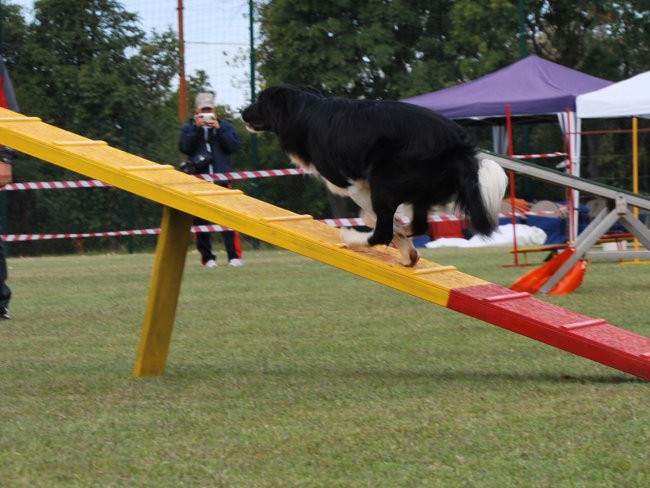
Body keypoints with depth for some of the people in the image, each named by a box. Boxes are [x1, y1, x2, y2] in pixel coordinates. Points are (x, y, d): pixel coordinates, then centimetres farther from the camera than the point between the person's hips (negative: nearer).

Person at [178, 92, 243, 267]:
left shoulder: (225, 126, 13)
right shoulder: (188, 127, 12)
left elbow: (235, 146, -1)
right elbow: (184, 147, -4)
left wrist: (218, 129, -6)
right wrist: (196, 128, -10)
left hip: (221, 178, -1)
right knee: (200, 220, -1)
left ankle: (234, 256, -11)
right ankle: (207, 257, 5)